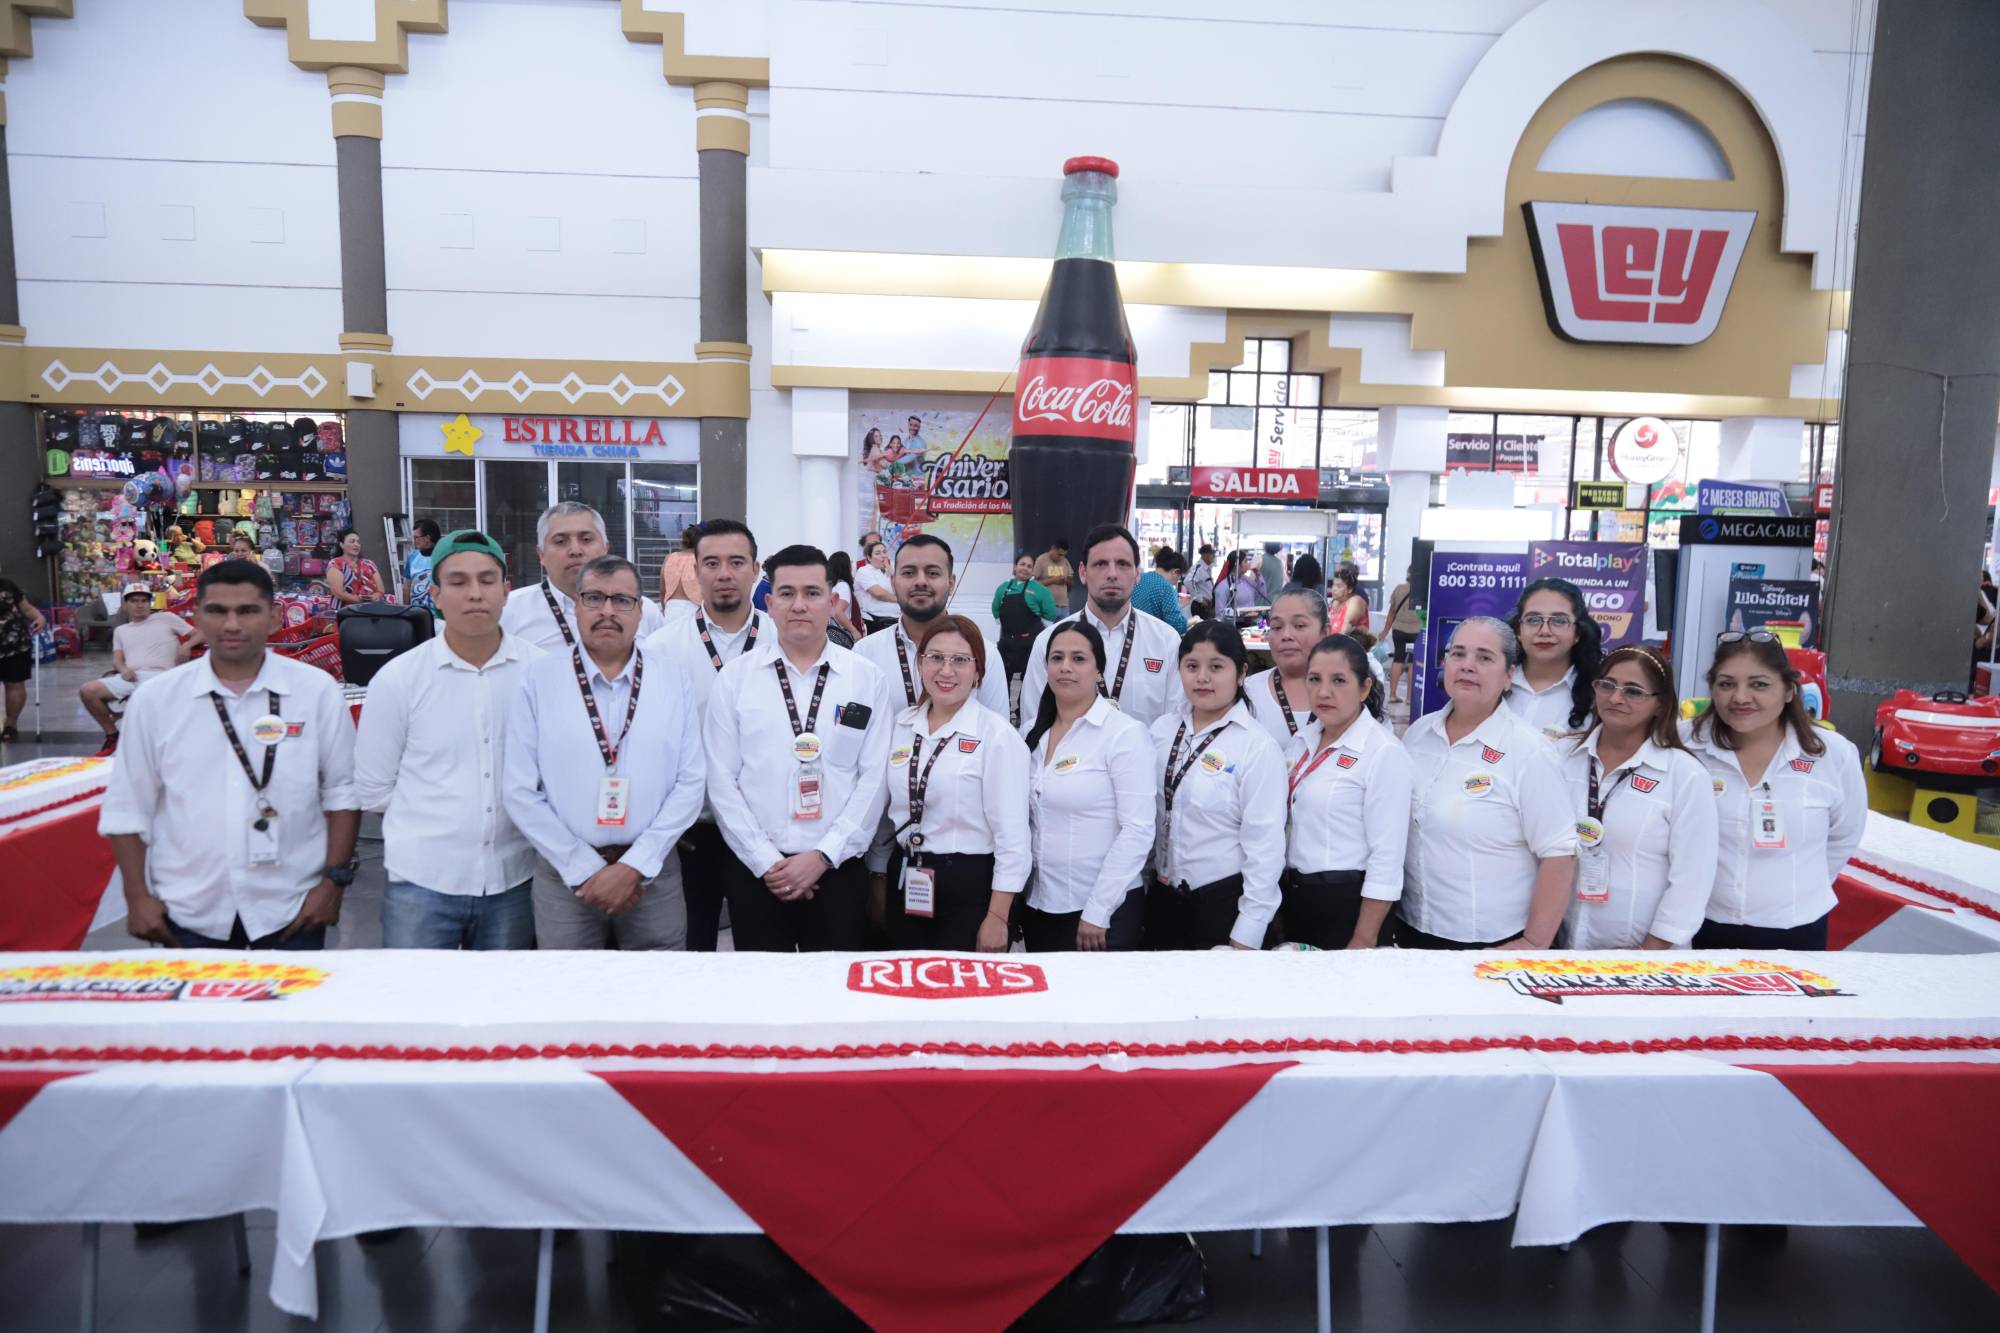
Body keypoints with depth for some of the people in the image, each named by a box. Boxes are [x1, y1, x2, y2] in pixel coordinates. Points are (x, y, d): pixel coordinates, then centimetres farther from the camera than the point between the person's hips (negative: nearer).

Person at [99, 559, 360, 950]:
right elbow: (128, 808, 6)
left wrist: (334, 879, -4)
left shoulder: (317, 690, -3)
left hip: (291, 909, -1)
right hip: (188, 914, 1)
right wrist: (138, 897, 2)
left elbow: (342, 791, 0)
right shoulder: (154, 698, 1)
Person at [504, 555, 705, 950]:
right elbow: (520, 791, -5)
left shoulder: (671, 682, 1)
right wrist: (586, 870, -8)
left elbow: (690, 783, -2)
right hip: (565, 875, -1)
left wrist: (634, 866, -10)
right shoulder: (539, 679, -3)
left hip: (655, 873, 1)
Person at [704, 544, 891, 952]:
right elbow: (722, 780, -1)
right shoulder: (735, 677, 2)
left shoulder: (866, 677, 2)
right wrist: (766, 861, -8)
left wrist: (823, 855, -9)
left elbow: (873, 777, -2)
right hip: (756, 872, 0)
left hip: (839, 870, 0)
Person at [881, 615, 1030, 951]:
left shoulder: (997, 734, -13)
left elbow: (1012, 836, -14)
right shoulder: (901, 725, 5)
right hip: (905, 885, 5)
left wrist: (998, 917, -15)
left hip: (970, 888, -5)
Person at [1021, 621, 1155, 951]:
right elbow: (1026, 822, 12)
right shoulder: (1034, 735, 7)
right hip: (1039, 906, 5)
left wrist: (1097, 912, -15)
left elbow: (1137, 831, -14)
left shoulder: (1125, 733, -10)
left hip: (1105, 911, -5)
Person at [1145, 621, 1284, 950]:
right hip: (1163, 895, 5)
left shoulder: (1258, 747, -14)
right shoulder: (1162, 729, 1)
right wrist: (1142, 885, 8)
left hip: (1226, 900, -5)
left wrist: (1245, 938, -14)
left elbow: (1265, 847, -14)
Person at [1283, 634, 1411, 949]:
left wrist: (1363, 942, -20)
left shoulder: (1384, 753, -17)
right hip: (1295, 898, 7)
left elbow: (1387, 859, -19)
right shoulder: (1307, 739, 5)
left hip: (1347, 905, -7)